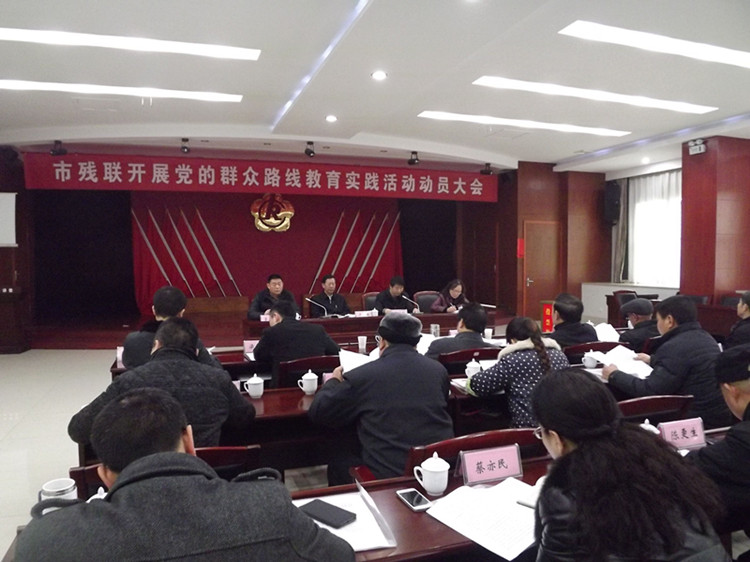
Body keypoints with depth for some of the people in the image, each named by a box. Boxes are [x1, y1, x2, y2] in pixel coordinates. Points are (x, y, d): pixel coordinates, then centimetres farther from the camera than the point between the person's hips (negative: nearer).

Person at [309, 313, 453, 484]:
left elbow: (318, 413, 1)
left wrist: (334, 381, 21)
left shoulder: (361, 376, -12)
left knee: (337, 466, 23)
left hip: (389, 475, -4)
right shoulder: (439, 370, -2)